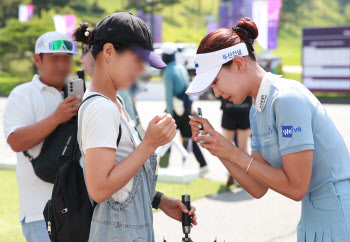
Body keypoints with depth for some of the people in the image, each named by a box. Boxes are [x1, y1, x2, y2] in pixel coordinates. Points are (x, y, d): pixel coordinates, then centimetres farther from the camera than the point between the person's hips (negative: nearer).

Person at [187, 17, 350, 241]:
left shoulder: (288, 98, -19)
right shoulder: (257, 112, 7)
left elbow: (296, 187, -20)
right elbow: (259, 189, 6)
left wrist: (234, 153, -16)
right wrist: (217, 148, -3)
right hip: (313, 220, 8)